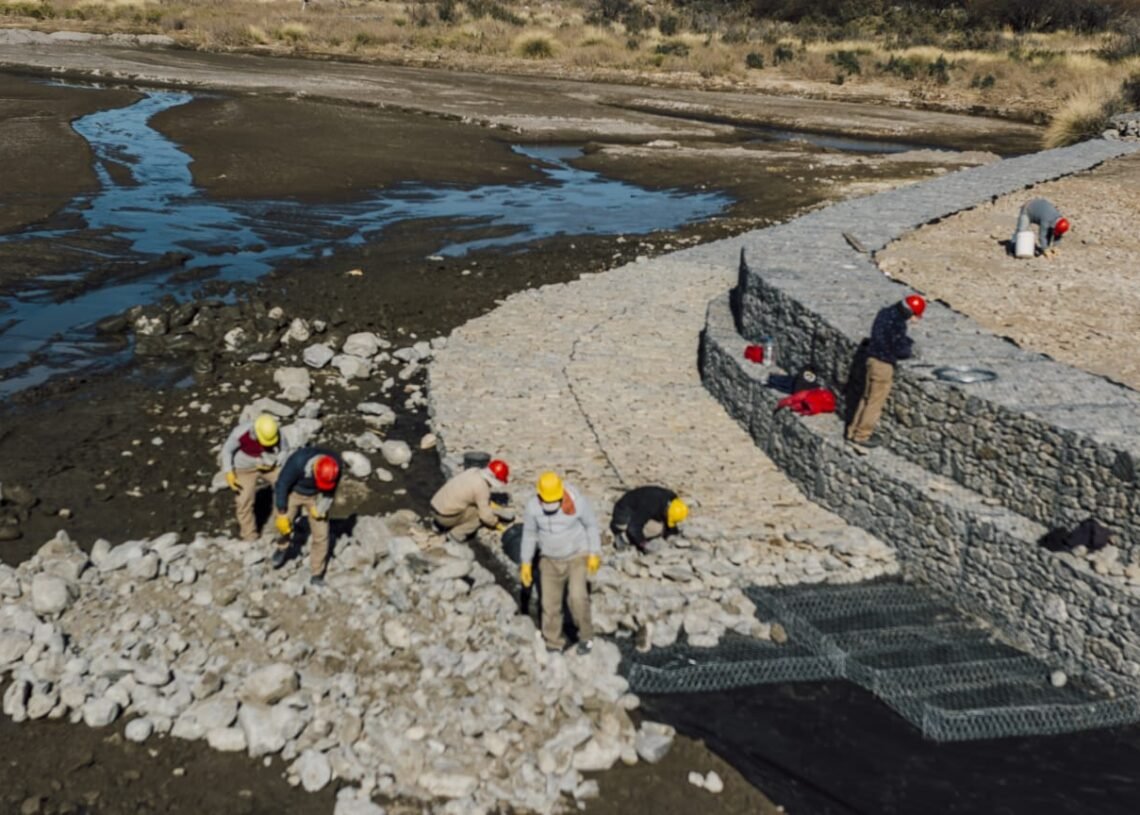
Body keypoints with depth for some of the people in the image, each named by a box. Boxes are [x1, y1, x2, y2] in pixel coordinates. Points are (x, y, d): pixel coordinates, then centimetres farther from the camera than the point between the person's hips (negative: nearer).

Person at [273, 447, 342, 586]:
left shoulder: (336, 466, -27)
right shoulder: (298, 462, -37)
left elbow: (330, 490, -6)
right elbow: (282, 484, -23)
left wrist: (321, 508, -17)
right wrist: (282, 514, -19)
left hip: (316, 496, 2)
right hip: (293, 492, -2)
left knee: (321, 534, -5)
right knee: (284, 524, -22)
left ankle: (317, 575, 10)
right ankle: (283, 546, 13)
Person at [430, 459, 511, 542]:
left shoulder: (474, 471, 3)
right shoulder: (482, 486, -20)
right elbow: (485, 514, -15)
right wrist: (495, 522, 3)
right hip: (446, 516, -8)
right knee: (481, 515, -2)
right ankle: (456, 534, 0)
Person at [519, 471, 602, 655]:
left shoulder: (577, 501, -23)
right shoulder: (533, 506, -17)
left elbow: (591, 525, -7)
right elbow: (529, 534, -2)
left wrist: (594, 554, -8)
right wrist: (525, 563, 0)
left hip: (577, 555, -2)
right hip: (550, 560, 3)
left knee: (577, 597, -19)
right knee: (550, 604, 4)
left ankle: (585, 635, 6)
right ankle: (553, 644, 24)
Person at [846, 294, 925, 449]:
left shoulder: (885, 312, 5)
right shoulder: (897, 324, -23)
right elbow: (901, 350, -19)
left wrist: (907, 342, 9)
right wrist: (910, 348, 2)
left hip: (873, 358, 9)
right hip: (884, 364, -9)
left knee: (867, 398, 19)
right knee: (875, 402, 3)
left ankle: (853, 431, 26)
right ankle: (862, 436, 11)